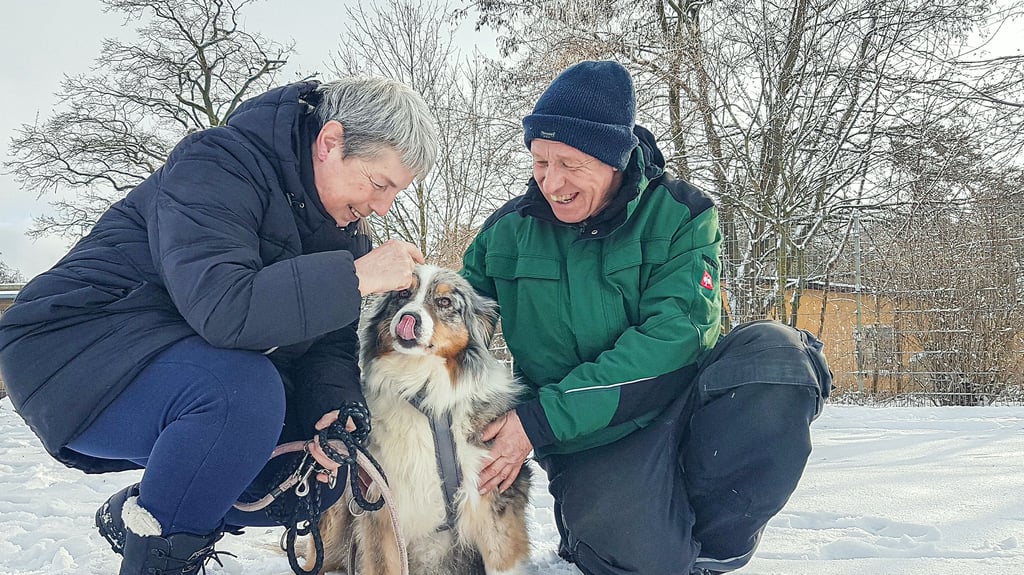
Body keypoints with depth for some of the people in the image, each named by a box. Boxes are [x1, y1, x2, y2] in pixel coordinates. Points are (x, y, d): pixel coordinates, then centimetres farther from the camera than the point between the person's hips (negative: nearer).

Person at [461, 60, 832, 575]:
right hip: (589, 444, 0)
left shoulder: (680, 216, -6)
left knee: (776, 352, -27)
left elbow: (673, 334, -18)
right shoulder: (506, 232, 0)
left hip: (682, 407, 1)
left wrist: (543, 417, -24)